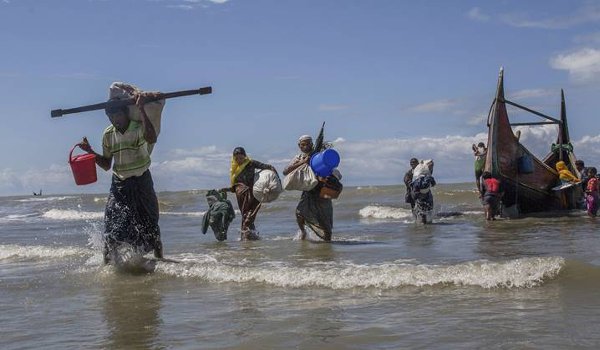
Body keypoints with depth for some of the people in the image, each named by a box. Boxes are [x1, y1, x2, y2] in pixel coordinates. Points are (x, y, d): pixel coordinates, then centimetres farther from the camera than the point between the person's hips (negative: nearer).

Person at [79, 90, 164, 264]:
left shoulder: (139, 128, -13)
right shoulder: (108, 134, 1)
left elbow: (152, 138, -40)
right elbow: (106, 165, 9)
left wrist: (141, 109, -38)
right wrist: (90, 151, -7)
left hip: (142, 183, -3)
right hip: (119, 184, 3)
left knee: (151, 228, 5)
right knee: (111, 230, -8)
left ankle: (160, 261, 21)